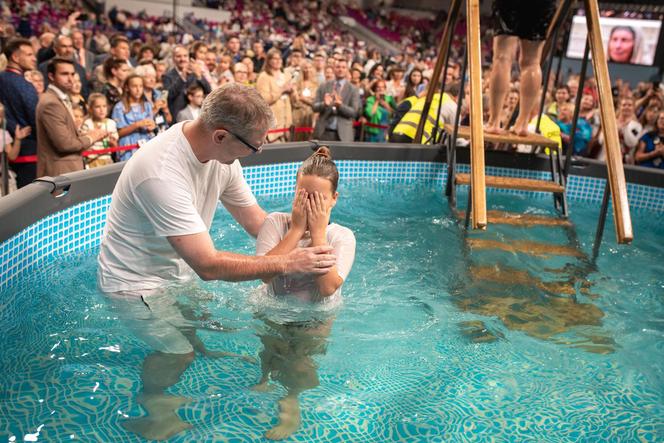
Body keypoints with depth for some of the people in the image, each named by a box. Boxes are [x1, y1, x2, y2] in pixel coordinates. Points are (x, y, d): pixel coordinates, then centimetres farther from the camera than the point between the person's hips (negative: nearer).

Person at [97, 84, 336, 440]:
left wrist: (304, 251, -16)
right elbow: (208, 266, -37)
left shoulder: (221, 153, -13)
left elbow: (257, 221, -4)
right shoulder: (162, 173, -38)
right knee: (178, 350, -9)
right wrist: (287, 264, -34)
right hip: (137, 280, -7)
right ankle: (151, 414, 20)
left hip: (175, 270, 8)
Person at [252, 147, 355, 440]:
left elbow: (328, 287, -26)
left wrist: (318, 232, -22)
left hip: (316, 316, -1)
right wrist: (298, 228, -21)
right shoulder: (276, 222, -9)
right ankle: (265, 379, 14)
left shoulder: (342, 236, -10)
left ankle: (291, 401, 14)